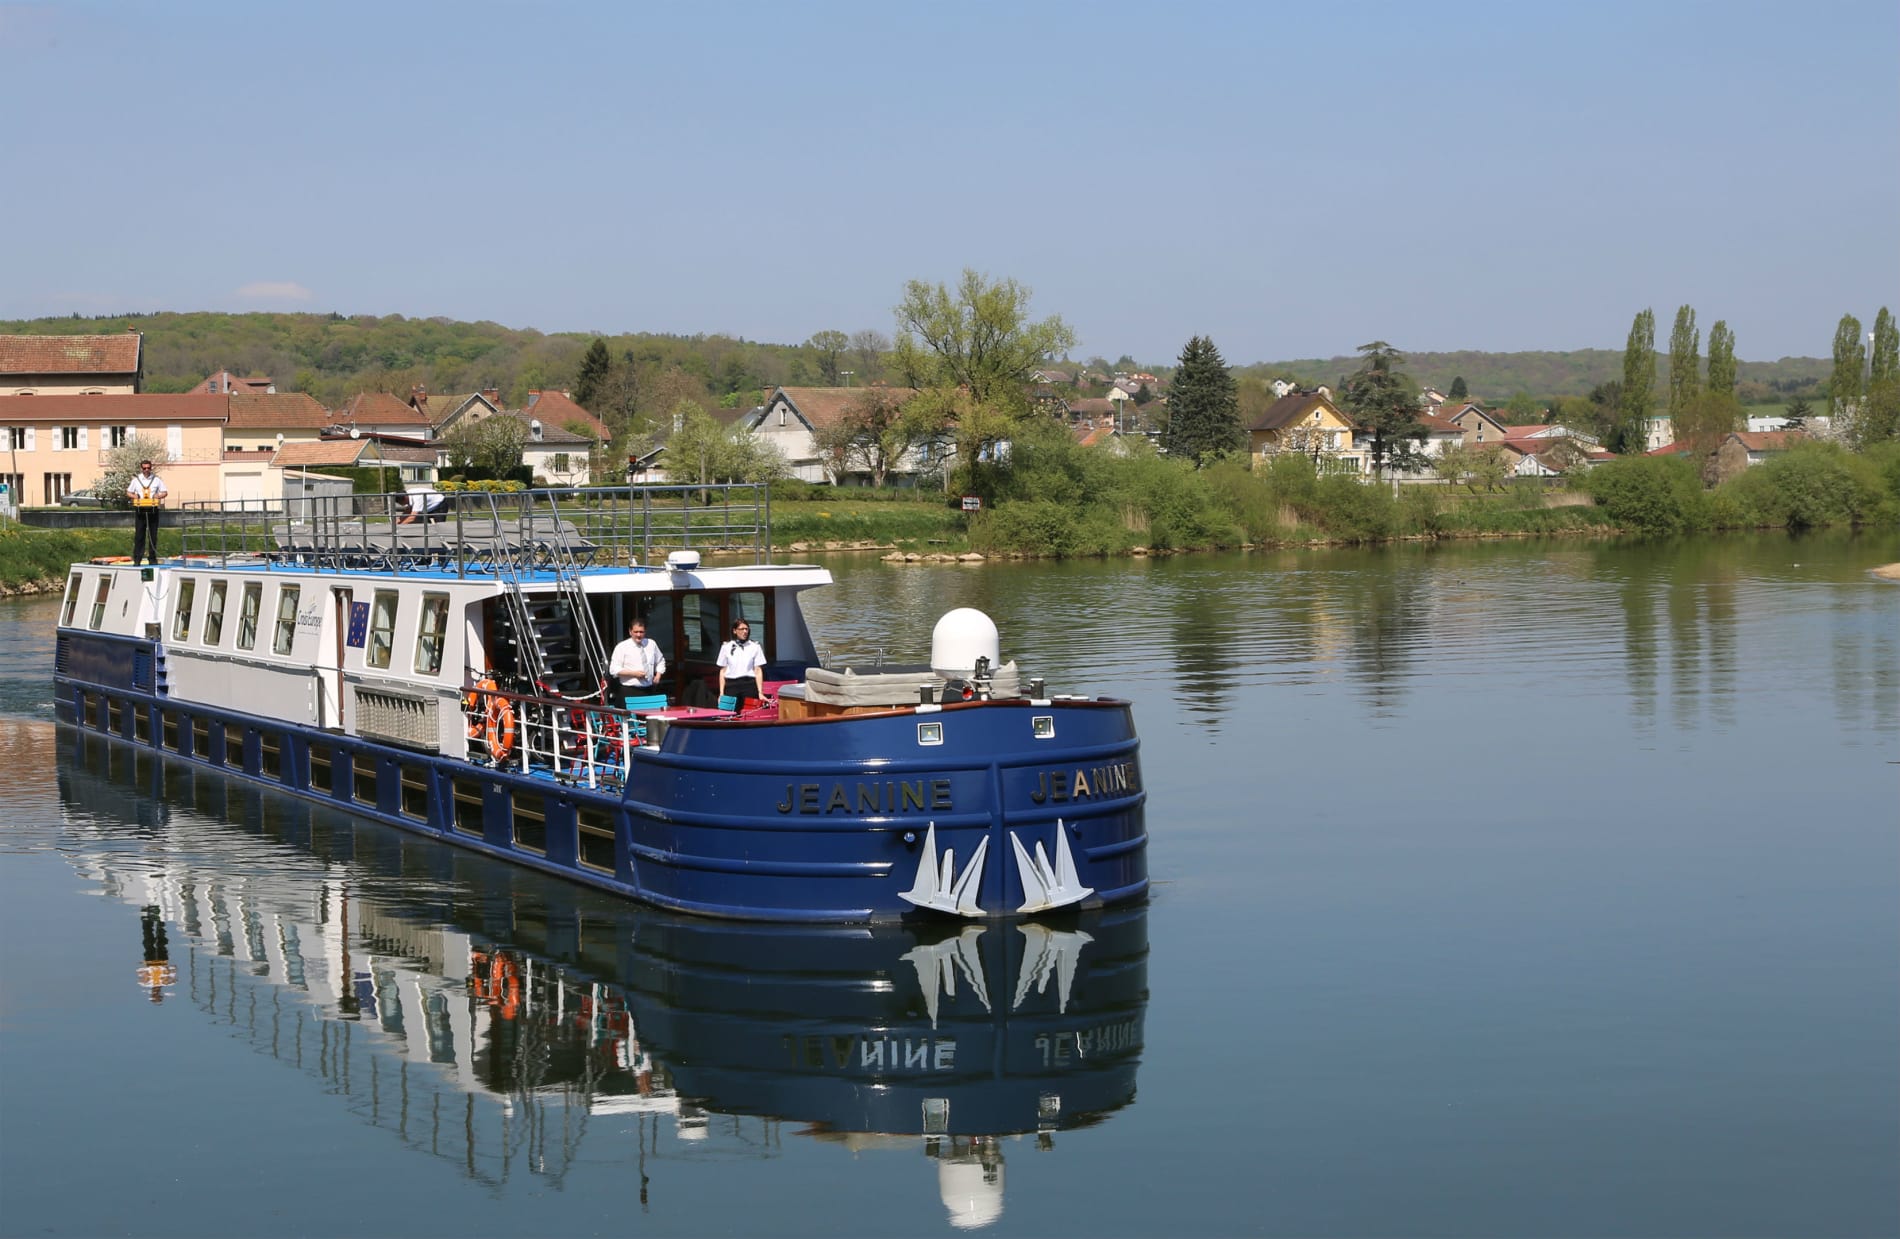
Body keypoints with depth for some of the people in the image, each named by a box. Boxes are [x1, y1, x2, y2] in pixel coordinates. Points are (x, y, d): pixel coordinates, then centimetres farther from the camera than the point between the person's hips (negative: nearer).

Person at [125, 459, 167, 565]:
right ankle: (137, 559, 1)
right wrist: (134, 496, -6)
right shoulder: (136, 479, 9)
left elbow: (164, 492, 10)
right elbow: (128, 493, 14)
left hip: (153, 509, 0)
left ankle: (152, 558, 8)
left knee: (153, 535, 2)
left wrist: (158, 496, -10)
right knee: (139, 534, -2)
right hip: (140, 510, 0)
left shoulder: (157, 479, 8)